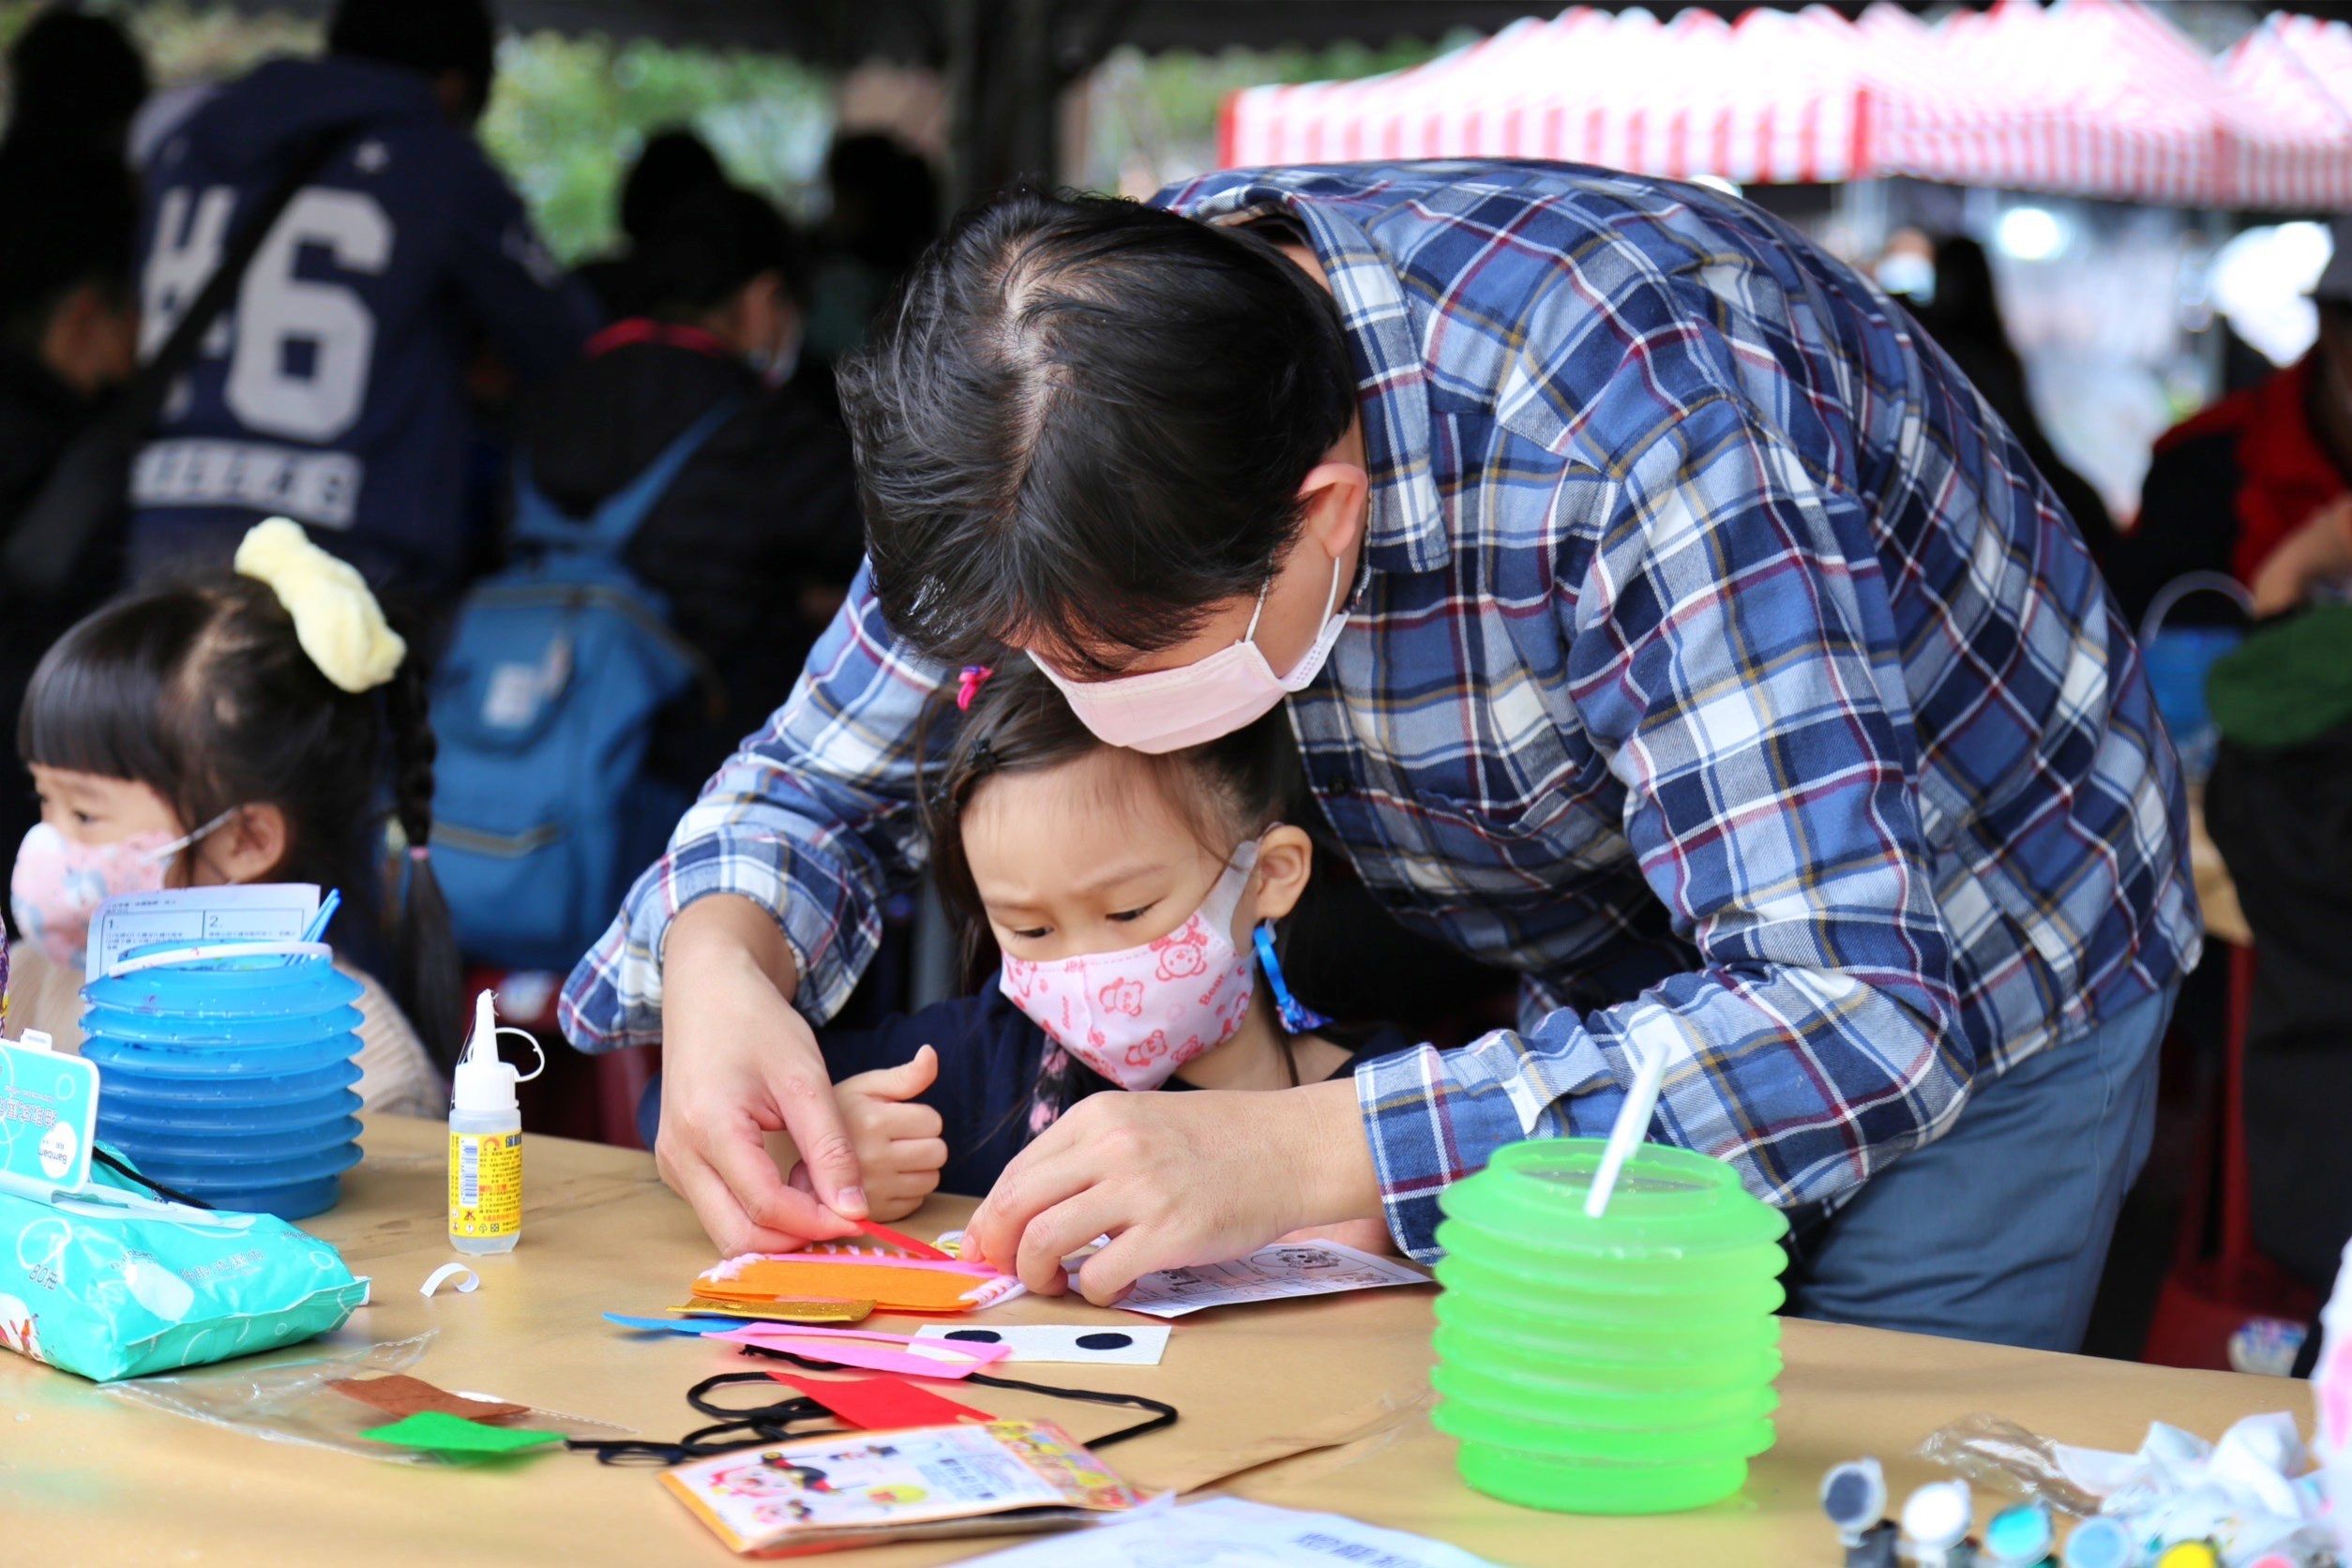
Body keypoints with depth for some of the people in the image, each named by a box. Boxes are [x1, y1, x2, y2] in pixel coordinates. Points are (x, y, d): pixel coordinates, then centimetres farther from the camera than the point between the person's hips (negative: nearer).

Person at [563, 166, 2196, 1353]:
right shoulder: (1089, 376, -20)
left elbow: (1864, 1017, -44)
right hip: (1628, 1004, 5)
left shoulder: (1640, 414, -40)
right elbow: (824, 778, -7)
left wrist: (1298, 1154, -52)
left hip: (1966, 994, -5)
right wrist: (721, 970, -31)